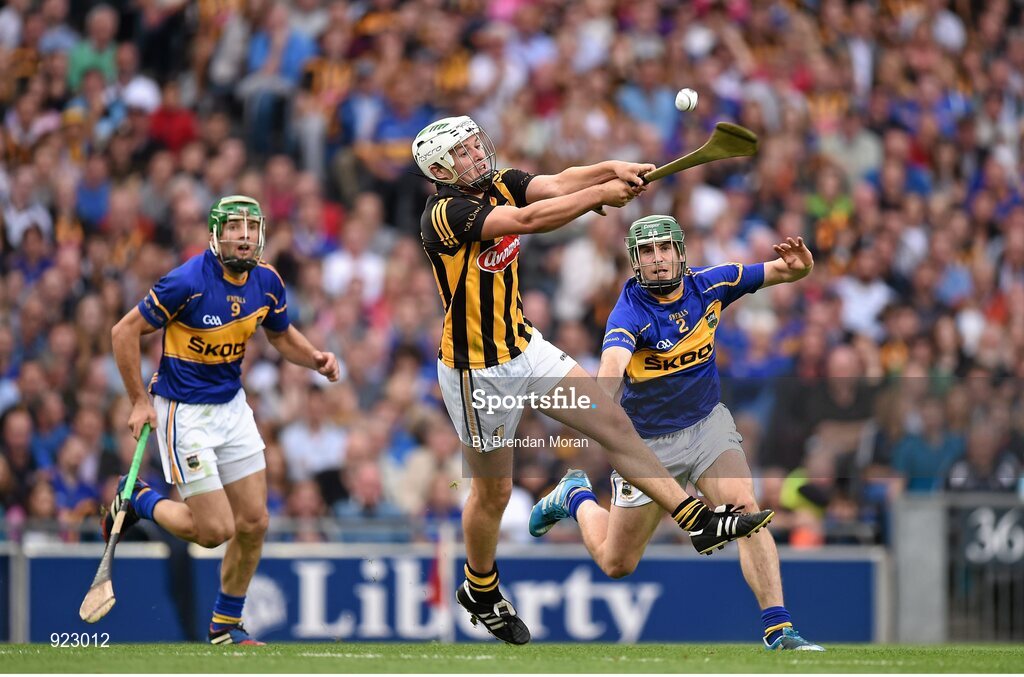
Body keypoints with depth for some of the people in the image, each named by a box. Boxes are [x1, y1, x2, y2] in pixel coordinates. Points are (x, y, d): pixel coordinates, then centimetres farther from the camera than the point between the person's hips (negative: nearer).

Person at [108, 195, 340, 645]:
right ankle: (139, 500, 19)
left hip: (232, 406, 7)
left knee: (253, 523, 5)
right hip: (184, 413, -6)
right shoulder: (188, 282, -22)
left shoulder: (267, 282, -2)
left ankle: (225, 627, 22)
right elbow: (125, 331, -15)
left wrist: (315, 358, -3)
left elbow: (281, 334, 17)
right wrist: (140, 402, -14)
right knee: (216, 530, -8)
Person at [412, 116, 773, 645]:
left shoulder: (500, 185, -2)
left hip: (525, 348, 7)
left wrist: (612, 169, -35)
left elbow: (555, 185, -17)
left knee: (614, 424, 0)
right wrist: (601, 195, -36)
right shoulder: (443, 215, -25)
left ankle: (699, 522, 3)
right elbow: (527, 220, -36)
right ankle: (480, 591, 34)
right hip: (478, 373, -7)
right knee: (494, 490, 10)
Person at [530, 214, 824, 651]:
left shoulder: (707, 284, -9)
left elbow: (779, 273, 0)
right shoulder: (630, 312, -25)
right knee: (615, 563, 9)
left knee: (746, 509, -23)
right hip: (649, 443, -3)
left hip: (708, 423, 3)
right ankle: (576, 497, 41)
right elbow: (613, 362, -46)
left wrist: (797, 265, -26)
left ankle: (778, 630, -21)